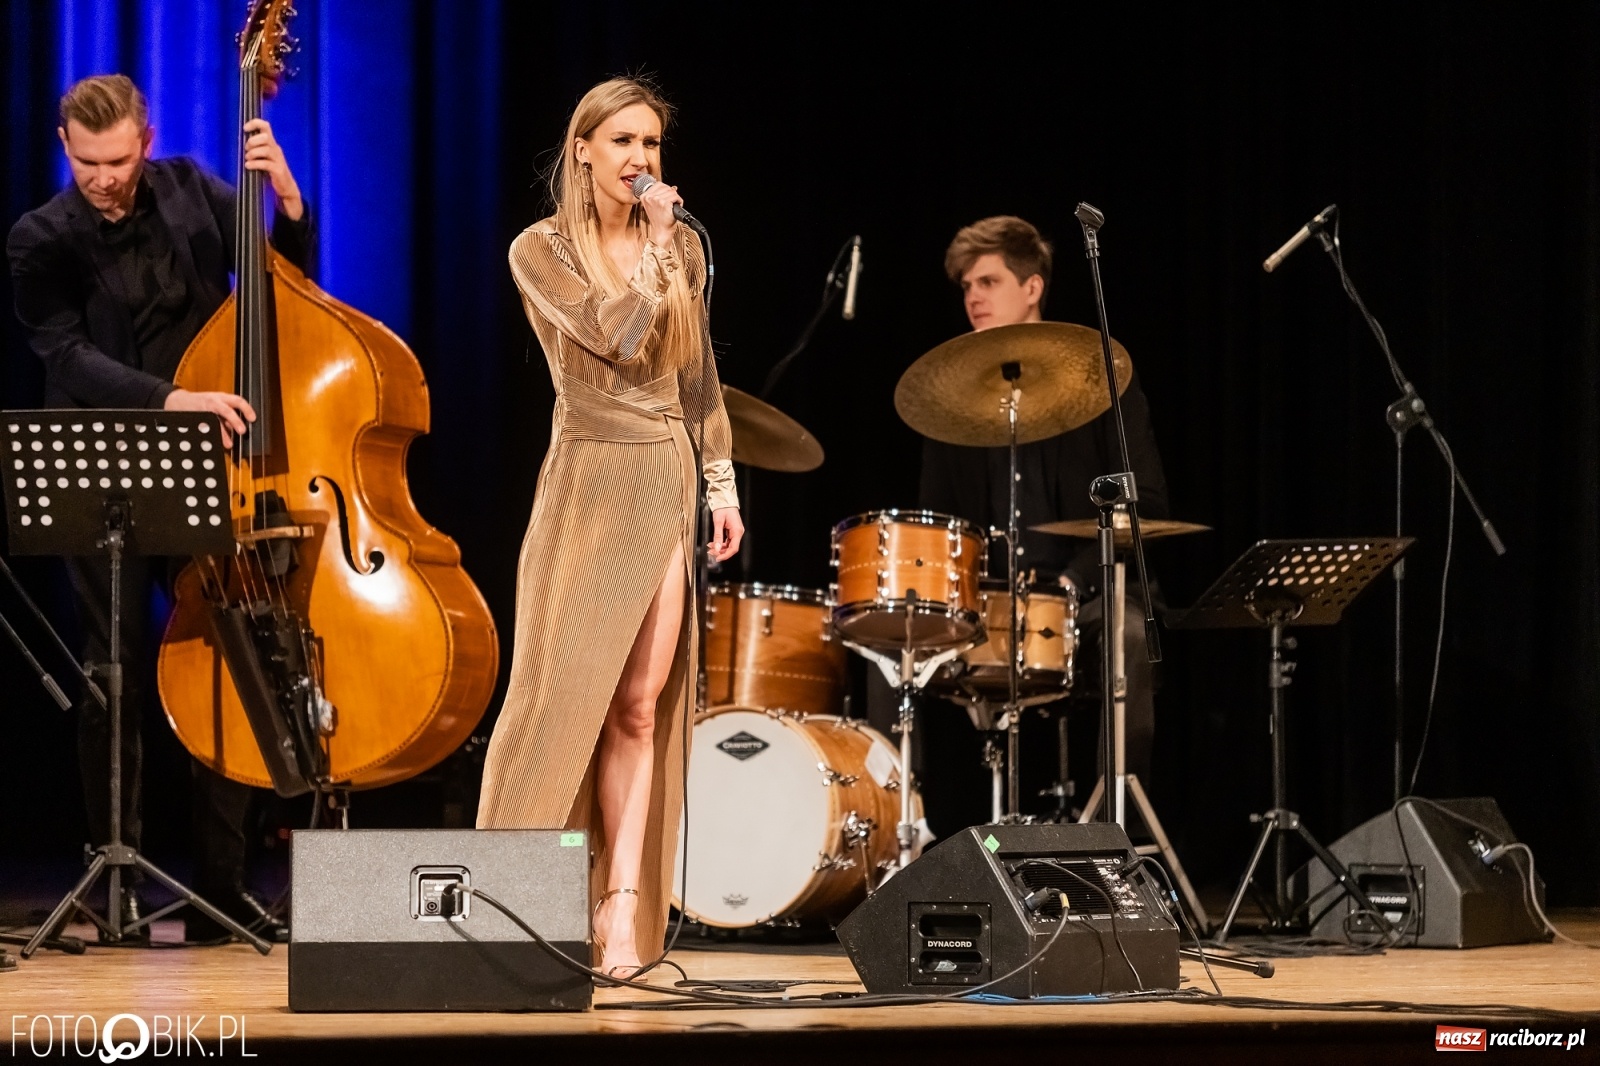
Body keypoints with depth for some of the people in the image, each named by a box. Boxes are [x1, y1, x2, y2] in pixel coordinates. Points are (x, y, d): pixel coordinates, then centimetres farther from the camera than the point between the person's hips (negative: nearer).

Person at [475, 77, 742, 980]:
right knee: (565, 691, -7)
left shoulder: (682, 246, 12)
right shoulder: (543, 251, -3)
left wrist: (722, 480, 11)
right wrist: (656, 242, -12)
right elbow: (620, 336, -18)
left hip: (670, 483, 4)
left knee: (640, 706, 0)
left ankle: (625, 911, -3)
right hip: (592, 481, -4)